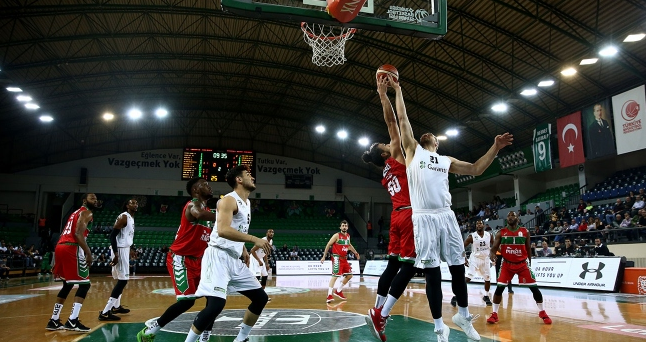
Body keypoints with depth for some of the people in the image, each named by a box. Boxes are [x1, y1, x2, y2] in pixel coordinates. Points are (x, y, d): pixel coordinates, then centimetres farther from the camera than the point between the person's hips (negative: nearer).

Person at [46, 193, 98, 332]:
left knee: (67, 285, 21)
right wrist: (88, 252, -14)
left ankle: (54, 321, 24)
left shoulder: (77, 212, 27)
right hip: (72, 248, -10)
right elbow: (78, 234, -16)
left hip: (61, 247, 10)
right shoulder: (86, 212, -2)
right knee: (84, 284, -5)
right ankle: (72, 321, -12)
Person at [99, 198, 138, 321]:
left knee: (122, 279, 20)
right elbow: (112, 235, -22)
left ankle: (116, 306, 35)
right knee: (123, 280, -13)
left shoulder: (131, 218, 15)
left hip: (124, 250, 11)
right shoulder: (124, 217, -15)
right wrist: (116, 254, -27)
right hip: (120, 250, -11)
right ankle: (105, 312, -14)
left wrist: (129, 250, 25)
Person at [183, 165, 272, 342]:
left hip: (235, 259, 9)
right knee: (216, 303, -21)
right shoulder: (229, 200, -12)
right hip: (218, 256, -9)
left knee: (261, 298, 10)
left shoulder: (247, 203, 17)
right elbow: (223, 230, -27)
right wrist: (254, 239, -28)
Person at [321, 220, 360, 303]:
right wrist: (324, 257, -12)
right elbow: (328, 245, -10)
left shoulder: (348, 236, 8)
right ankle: (329, 295, -14)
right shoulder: (336, 235, -13)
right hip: (337, 258, -8)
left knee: (349, 275, 12)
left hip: (344, 258, 8)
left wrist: (355, 252, 19)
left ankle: (338, 291, 24)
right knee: (335, 276, -17)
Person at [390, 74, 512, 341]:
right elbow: (402, 119, 10)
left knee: (458, 268, 8)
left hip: (447, 216, 4)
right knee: (432, 273, 0)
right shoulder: (413, 150, 13)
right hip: (424, 218, -3)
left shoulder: (447, 161, 23)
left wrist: (495, 148, 10)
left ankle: (463, 316, 28)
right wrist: (397, 90, 14)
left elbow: (476, 169, 19)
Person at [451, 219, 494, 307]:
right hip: (475, 259, -4)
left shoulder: (489, 235, -4)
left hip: (485, 259, 4)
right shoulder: (472, 236, -12)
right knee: (467, 278, -14)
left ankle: (486, 297, 31)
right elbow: (462, 247, -9)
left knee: (488, 279, 10)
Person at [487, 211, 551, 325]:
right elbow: (494, 247, -8)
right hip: (507, 264, 0)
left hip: (522, 264, 0)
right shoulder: (501, 233, -4)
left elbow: (528, 249, 6)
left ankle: (542, 312, 20)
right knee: (499, 288, -8)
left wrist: (529, 264, 8)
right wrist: (492, 253, -31)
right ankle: (494, 314, 4)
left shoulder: (525, 232, -3)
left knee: (534, 288, -1)